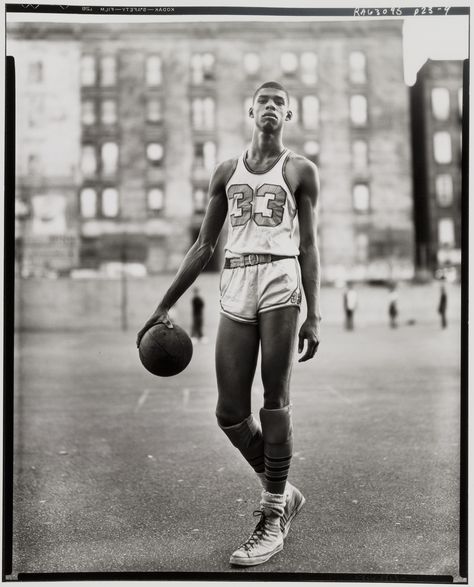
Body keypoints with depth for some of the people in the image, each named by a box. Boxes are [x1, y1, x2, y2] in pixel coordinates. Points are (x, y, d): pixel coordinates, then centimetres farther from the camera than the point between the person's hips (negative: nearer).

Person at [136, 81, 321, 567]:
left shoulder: (300, 170, 10)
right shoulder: (226, 172, 18)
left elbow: (308, 245, 5)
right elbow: (203, 246, 17)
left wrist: (313, 314, -4)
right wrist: (165, 305, 12)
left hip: (281, 282, -3)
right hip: (235, 289, 4)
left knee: (275, 403, -6)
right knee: (229, 413, 0)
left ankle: (272, 518, 6)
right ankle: (282, 493, 22)